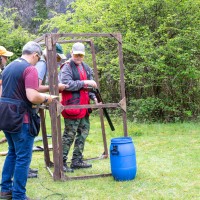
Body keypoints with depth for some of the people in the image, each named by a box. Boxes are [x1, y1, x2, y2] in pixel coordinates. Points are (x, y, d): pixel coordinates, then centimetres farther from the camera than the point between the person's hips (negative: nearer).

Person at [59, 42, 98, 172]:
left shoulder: (86, 68, 15)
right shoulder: (67, 68, -9)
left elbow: (91, 84, 18)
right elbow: (67, 84, -22)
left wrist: (94, 97, 2)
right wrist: (84, 83, -23)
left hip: (84, 106, 8)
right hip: (72, 106, -8)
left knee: (83, 132, 14)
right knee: (69, 135, -6)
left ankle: (77, 160, 25)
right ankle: (61, 162, 2)